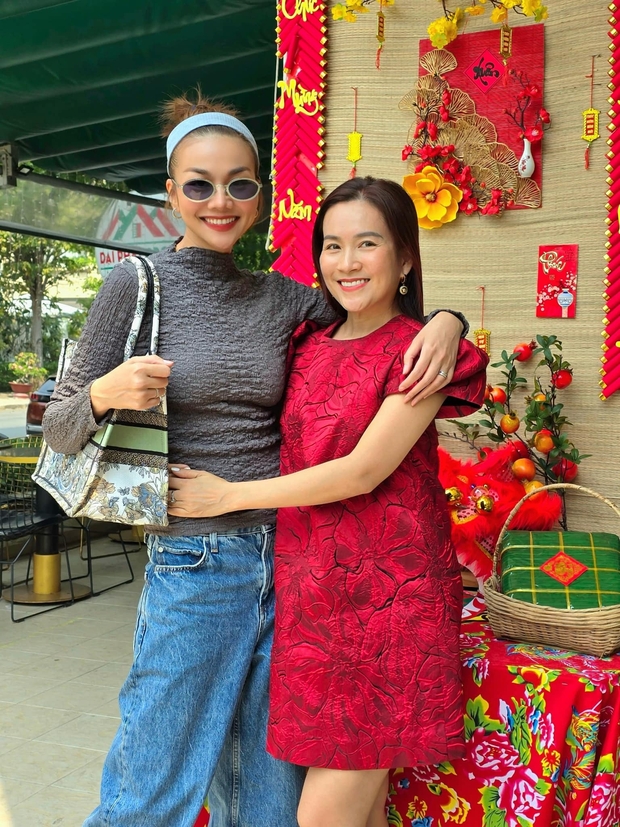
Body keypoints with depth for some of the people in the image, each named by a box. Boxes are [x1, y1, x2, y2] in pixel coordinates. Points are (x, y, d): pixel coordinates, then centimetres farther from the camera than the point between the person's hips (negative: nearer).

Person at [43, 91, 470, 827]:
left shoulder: (281, 296, 6)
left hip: (285, 558, 4)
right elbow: (59, 428, -3)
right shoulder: (139, 284, -5)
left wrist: (445, 321, -7)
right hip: (192, 565, -4)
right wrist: (106, 394, -24)